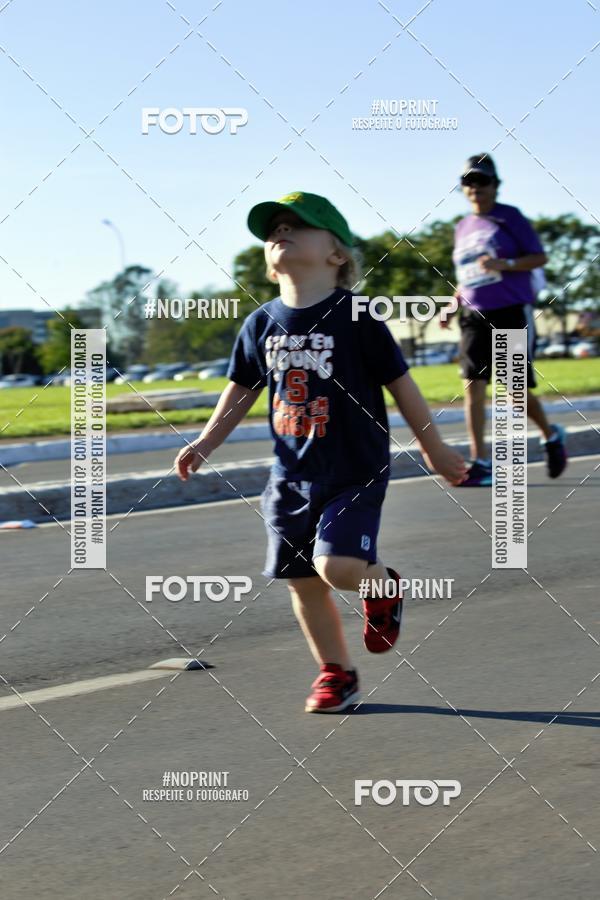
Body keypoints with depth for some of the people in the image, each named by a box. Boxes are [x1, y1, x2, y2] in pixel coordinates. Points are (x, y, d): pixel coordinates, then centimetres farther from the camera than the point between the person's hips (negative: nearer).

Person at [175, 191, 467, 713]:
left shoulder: (354, 318, -11)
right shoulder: (261, 325, 3)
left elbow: (400, 384, -4)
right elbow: (242, 390, 16)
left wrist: (435, 449, 1)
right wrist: (206, 444, 9)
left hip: (354, 473, -5)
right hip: (292, 475, 5)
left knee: (337, 566, -22)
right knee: (303, 582, 7)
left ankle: (383, 586, 13)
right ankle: (336, 674, 25)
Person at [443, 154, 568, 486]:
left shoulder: (509, 217, -3)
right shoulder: (463, 228, 14)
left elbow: (540, 257, -7)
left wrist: (504, 264, -22)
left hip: (511, 313, -5)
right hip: (475, 318, 5)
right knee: (473, 386, -9)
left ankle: (552, 436, 29)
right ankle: (480, 464, -10)